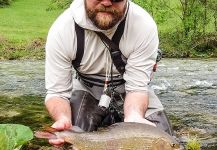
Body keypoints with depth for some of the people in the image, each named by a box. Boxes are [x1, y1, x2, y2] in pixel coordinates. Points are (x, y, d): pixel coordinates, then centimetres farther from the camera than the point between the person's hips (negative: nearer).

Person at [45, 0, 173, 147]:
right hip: (86, 89, 0)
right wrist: (63, 119, -43)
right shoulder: (61, 29, -26)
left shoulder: (145, 25, -28)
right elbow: (57, 91, -21)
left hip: (125, 88, 0)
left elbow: (137, 87, -24)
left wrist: (134, 118, -44)